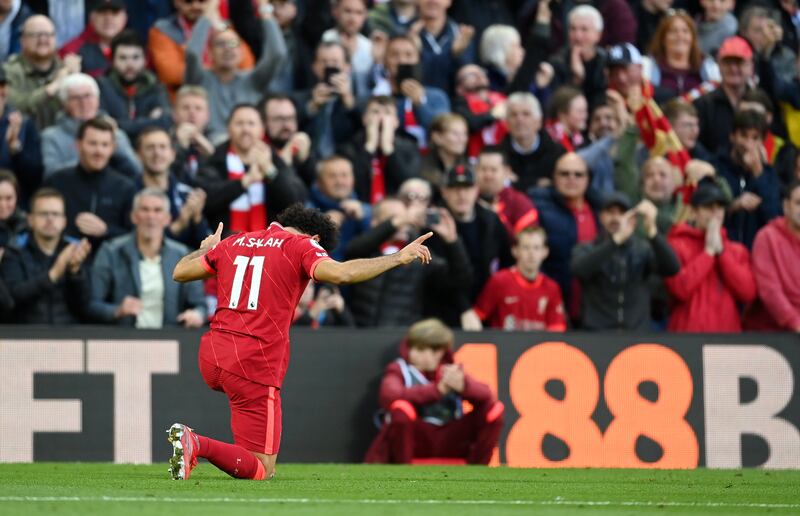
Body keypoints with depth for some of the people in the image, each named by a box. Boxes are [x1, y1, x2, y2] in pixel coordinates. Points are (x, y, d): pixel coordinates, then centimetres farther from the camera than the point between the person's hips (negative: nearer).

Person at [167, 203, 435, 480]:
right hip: (253, 367, -7)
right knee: (260, 470, -2)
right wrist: (399, 258, -10)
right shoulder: (302, 246, 0)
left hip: (211, 356, 7)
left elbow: (179, 272, 22)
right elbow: (339, 273, -18)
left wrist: (206, 249, 42)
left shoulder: (234, 242, 15)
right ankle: (196, 444, -24)